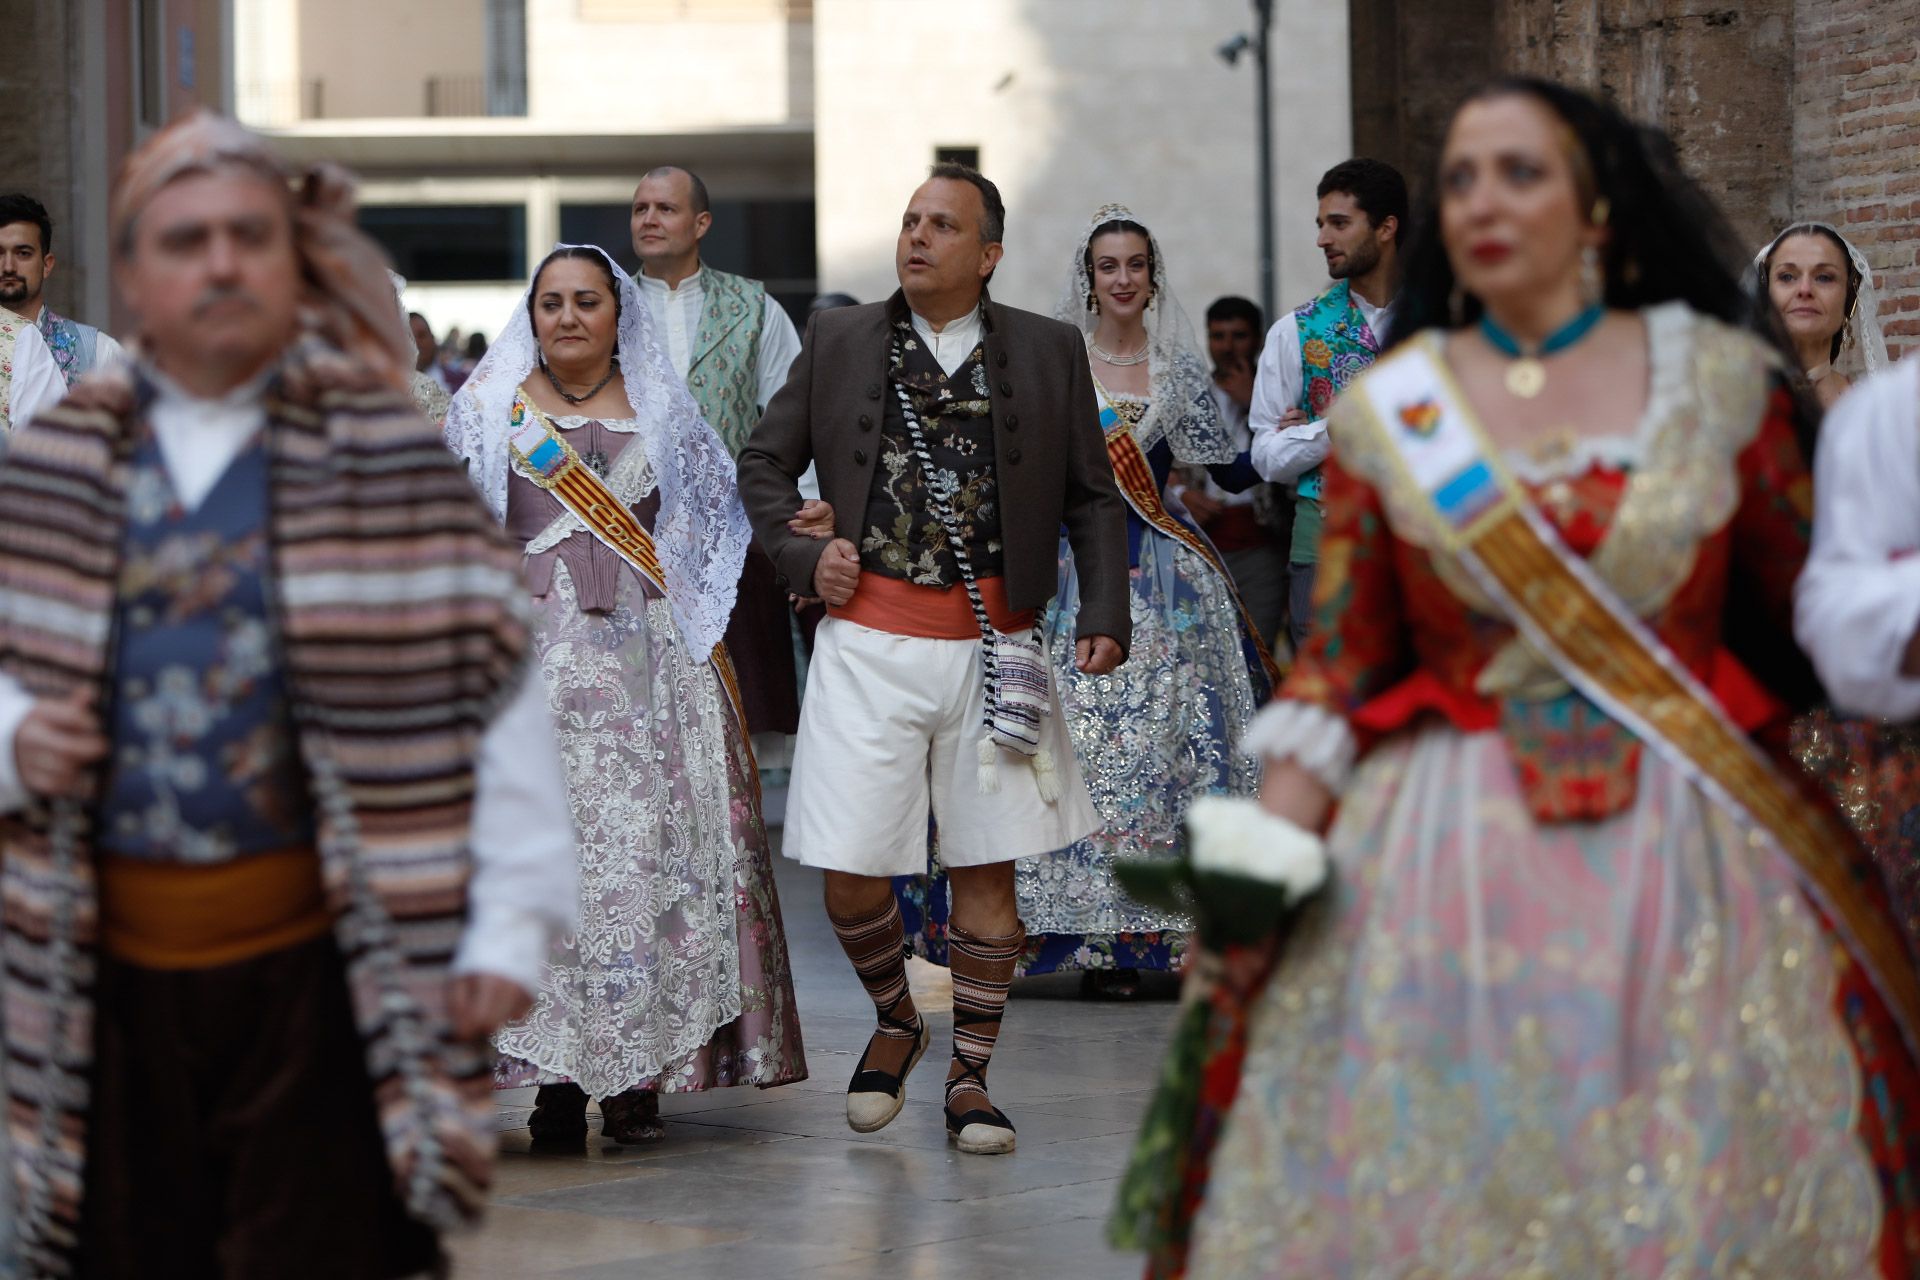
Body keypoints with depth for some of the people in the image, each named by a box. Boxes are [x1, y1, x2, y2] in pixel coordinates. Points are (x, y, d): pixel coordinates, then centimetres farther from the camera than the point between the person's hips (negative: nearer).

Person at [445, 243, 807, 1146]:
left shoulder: (662, 412, 15)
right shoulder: (490, 408, 12)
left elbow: (714, 529, 19)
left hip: (647, 656, 1)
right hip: (532, 655, -1)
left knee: (645, 850, -6)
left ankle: (637, 1077, -2)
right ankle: (555, 1078, -7)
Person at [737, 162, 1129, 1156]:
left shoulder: (1048, 353, 7)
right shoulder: (839, 341, 8)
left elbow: (1093, 498, 9)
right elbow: (763, 462, 15)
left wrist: (1104, 613, -3)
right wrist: (802, 556, -1)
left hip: (992, 645, 0)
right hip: (870, 640, 0)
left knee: (985, 868, 3)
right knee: (850, 870, -3)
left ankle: (969, 1074, 17)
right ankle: (894, 1020, 25)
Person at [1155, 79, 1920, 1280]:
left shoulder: (1721, 379, 2)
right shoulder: (1388, 411, 3)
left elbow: (1818, 607, 7)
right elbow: (1340, 665, 1)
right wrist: (1267, 857, -7)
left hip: (1688, 852, 0)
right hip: (1449, 858, 0)